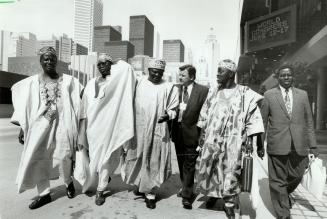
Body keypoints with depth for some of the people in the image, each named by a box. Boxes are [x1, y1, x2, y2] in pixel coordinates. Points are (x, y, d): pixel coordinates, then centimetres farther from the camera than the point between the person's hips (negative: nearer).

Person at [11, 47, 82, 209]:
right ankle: (44, 194, 18)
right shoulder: (32, 82, 7)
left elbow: (81, 100, 3)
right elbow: (25, 107, 10)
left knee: (62, 157, -5)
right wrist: (22, 128, 7)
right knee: (38, 159, 1)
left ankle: (69, 183, 25)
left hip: (61, 124, -2)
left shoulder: (68, 80, 2)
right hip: (40, 125, 2)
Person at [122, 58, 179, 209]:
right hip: (138, 129, 2)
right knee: (137, 158, 12)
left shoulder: (169, 88, -1)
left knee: (154, 161, 5)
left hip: (157, 131, -2)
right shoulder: (139, 83, 5)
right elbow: (132, 104, 10)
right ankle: (139, 184, 35)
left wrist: (168, 114, -17)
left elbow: (173, 109, 4)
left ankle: (150, 192, 20)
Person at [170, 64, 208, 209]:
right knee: (181, 164, 19)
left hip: (191, 133, -5)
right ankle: (185, 188, 40)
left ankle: (187, 196, 19)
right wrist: (171, 129, -2)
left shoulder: (203, 91, -9)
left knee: (189, 166, 4)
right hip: (177, 131, 5)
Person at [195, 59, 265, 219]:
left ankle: (229, 205, 25)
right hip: (211, 139, 3)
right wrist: (202, 134, 8)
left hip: (233, 141, -3)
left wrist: (258, 143, -6)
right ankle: (212, 194, 37)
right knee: (206, 168, 8)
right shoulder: (213, 91, 6)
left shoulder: (244, 94, -3)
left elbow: (253, 119, -3)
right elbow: (205, 115, 10)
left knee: (230, 172, 3)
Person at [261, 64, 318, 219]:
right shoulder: (269, 95, 3)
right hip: (277, 145, -2)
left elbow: (309, 122, 10)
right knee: (278, 180, 3)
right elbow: (263, 121, 4)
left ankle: (285, 194, 45)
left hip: (299, 146, 3)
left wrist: (312, 145, 5)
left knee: (296, 176, 12)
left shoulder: (303, 95, 11)